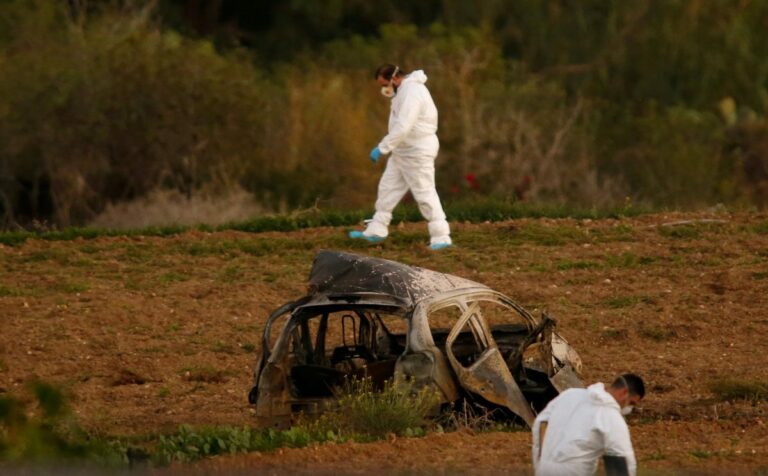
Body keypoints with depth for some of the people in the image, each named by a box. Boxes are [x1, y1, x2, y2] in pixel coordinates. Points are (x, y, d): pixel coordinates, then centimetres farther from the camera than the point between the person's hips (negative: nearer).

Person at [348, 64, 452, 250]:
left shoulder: (412, 93, -23)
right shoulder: (405, 89, 11)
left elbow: (402, 128, -29)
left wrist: (382, 148, -26)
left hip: (417, 152, -11)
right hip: (403, 151, 11)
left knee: (425, 194, -6)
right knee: (388, 187, 13)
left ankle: (441, 238, 0)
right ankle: (376, 231, 19)